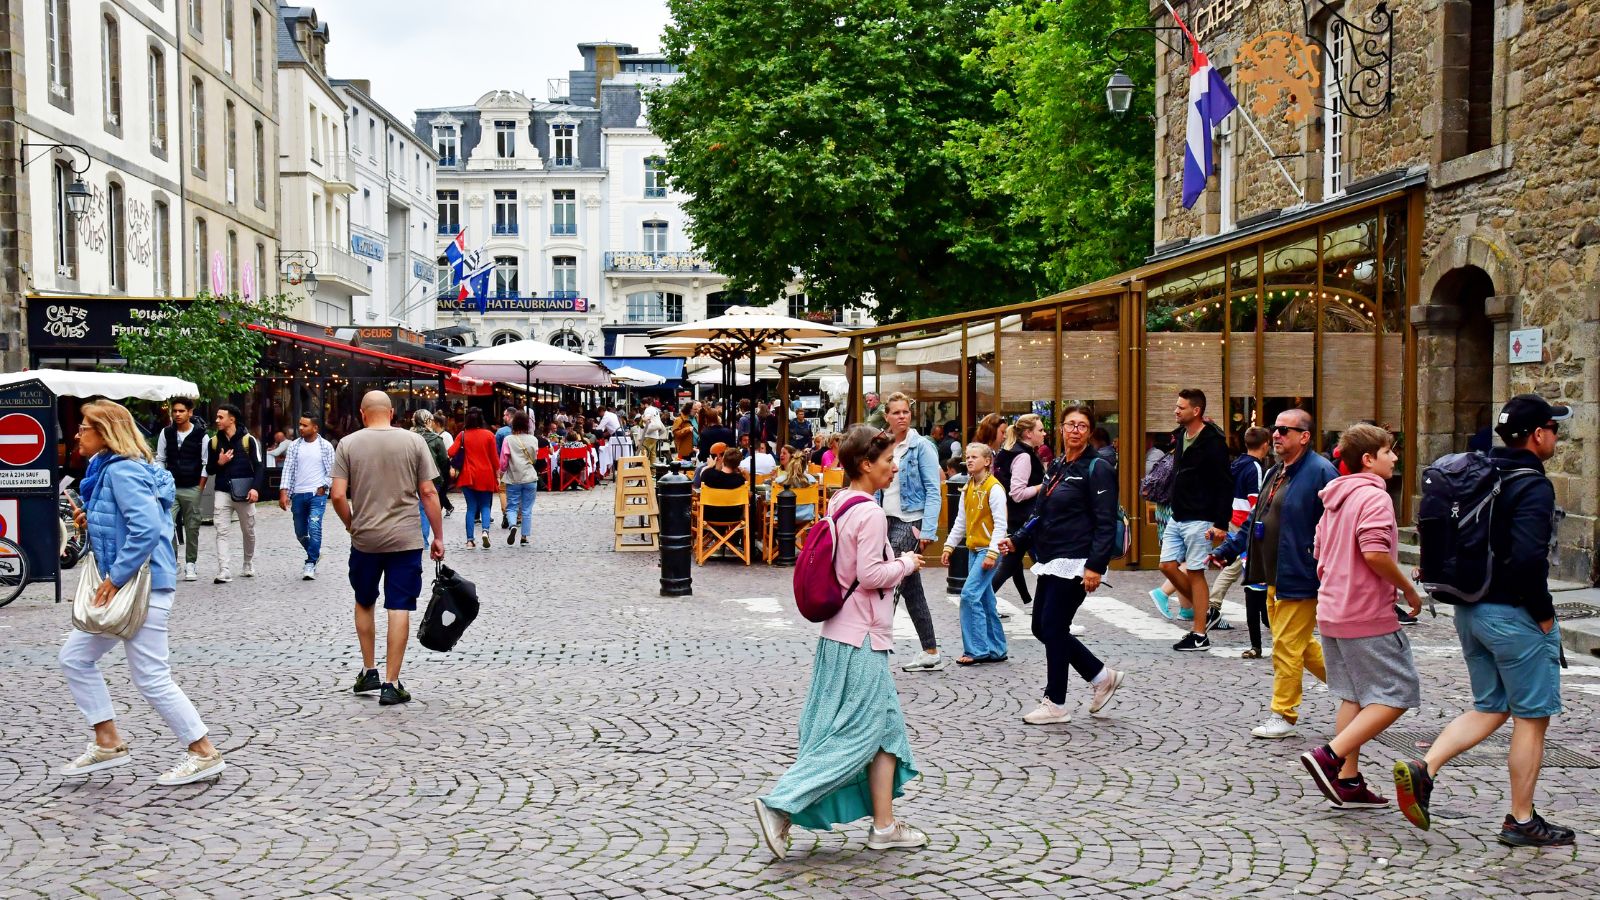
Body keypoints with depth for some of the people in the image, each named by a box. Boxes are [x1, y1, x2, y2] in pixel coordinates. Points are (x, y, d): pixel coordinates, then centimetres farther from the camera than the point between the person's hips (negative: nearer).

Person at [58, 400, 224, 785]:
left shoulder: (122, 471, -17)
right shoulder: (108, 470, 15)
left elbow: (147, 529, -29)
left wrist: (115, 579, -23)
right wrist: (93, 521, 8)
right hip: (124, 586, 11)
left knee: (151, 678, -4)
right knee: (74, 657, 15)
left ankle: (205, 754, 5)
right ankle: (108, 743, 22)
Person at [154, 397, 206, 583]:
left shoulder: (200, 435, -2)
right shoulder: (166, 433, 5)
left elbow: (206, 464, 1)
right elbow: (160, 460, 11)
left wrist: (200, 488, -4)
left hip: (192, 489, -1)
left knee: (192, 527, 3)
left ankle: (190, 565, 13)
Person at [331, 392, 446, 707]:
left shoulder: (348, 444, -1)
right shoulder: (413, 441, -2)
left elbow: (338, 496, -6)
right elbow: (429, 493, -3)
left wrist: (351, 525, 12)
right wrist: (438, 537, 4)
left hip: (364, 539, 1)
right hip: (406, 539, -1)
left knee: (364, 603, 21)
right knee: (399, 609, 1)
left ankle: (369, 672, 26)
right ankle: (391, 684, 2)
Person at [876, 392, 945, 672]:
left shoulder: (922, 446, -7)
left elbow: (934, 491, -11)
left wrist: (927, 531, -18)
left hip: (910, 523, -7)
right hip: (887, 522, 7)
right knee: (910, 588, 11)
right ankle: (931, 653, 19)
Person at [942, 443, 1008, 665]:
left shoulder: (994, 488, -12)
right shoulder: (968, 488, 12)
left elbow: (1000, 524, -16)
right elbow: (960, 521, 17)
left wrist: (992, 553, -21)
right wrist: (949, 546, 11)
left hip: (989, 549, -8)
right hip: (973, 549, 8)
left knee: (970, 595, -14)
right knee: (985, 600, 11)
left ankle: (976, 649, -9)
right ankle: (996, 650, 19)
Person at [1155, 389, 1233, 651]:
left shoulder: (1213, 442, -14)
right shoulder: (1180, 436, 10)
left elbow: (1225, 486, -17)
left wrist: (1221, 523, -21)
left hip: (1198, 520, -8)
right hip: (1176, 518, 8)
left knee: (1195, 572, -3)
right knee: (1168, 565, 6)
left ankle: (1199, 635, 5)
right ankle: (1201, 606, 26)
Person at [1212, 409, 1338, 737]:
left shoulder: (1320, 471, -14)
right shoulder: (1275, 473, 14)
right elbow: (1255, 520, 22)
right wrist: (1227, 550, 15)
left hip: (1300, 577, -9)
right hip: (1274, 578, 9)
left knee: (1287, 646, -2)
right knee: (1300, 643, 18)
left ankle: (1283, 715, 9)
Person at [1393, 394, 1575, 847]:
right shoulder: (1533, 487, -16)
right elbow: (1528, 557, -28)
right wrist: (1544, 614, -15)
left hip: (1470, 609, 8)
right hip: (1514, 615, -8)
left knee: (1489, 709, 17)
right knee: (1532, 716, 6)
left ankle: (1423, 769, -1)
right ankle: (1522, 821, 15)